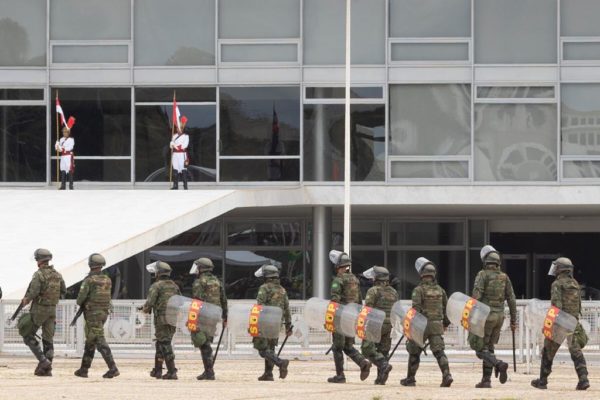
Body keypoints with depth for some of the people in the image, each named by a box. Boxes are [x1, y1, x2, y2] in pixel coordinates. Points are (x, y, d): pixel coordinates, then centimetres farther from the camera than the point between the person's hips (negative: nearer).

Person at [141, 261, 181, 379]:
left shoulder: (156, 286, -7)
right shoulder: (174, 286, 13)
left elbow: (150, 302, -15)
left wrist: (145, 309, 5)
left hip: (162, 319, -7)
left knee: (165, 345, -6)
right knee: (160, 344, 18)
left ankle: (172, 372, -12)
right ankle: (157, 370, 23)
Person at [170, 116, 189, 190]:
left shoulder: (186, 136, 0)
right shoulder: (174, 136, 15)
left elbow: (185, 145, -12)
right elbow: (171, 145, 5)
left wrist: (176, 146, -8)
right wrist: (180, 146, -12)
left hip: (182, 154, -5)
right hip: (175, 154, 5)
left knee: (183, 169, -8)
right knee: (175, 170, 3)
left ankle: (185, 186, -8)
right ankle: (175, 185, 5)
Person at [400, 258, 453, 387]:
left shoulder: (419, 290, -9)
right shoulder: (440, 290, 8)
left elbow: (416, 309, -17)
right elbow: (447, 308, 13)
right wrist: (446, 323, 26)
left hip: (422, 325, -4)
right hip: (437, 326, 4)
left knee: (414, 352, 11)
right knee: (439, 351, -4)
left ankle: (410, 379, 20)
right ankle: (446, 375, -23)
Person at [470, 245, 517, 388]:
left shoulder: (482, 275, -9)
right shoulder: (504, 277, 7)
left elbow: (476, 296, -19)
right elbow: (511, 299, 6)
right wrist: (513, 320, 12)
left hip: (485, 316, -6)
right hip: (499, 316, 6)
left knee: (481, 350, -1)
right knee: (489, 347, 14)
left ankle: (499, 365, -26)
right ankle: (486, 380, 8)